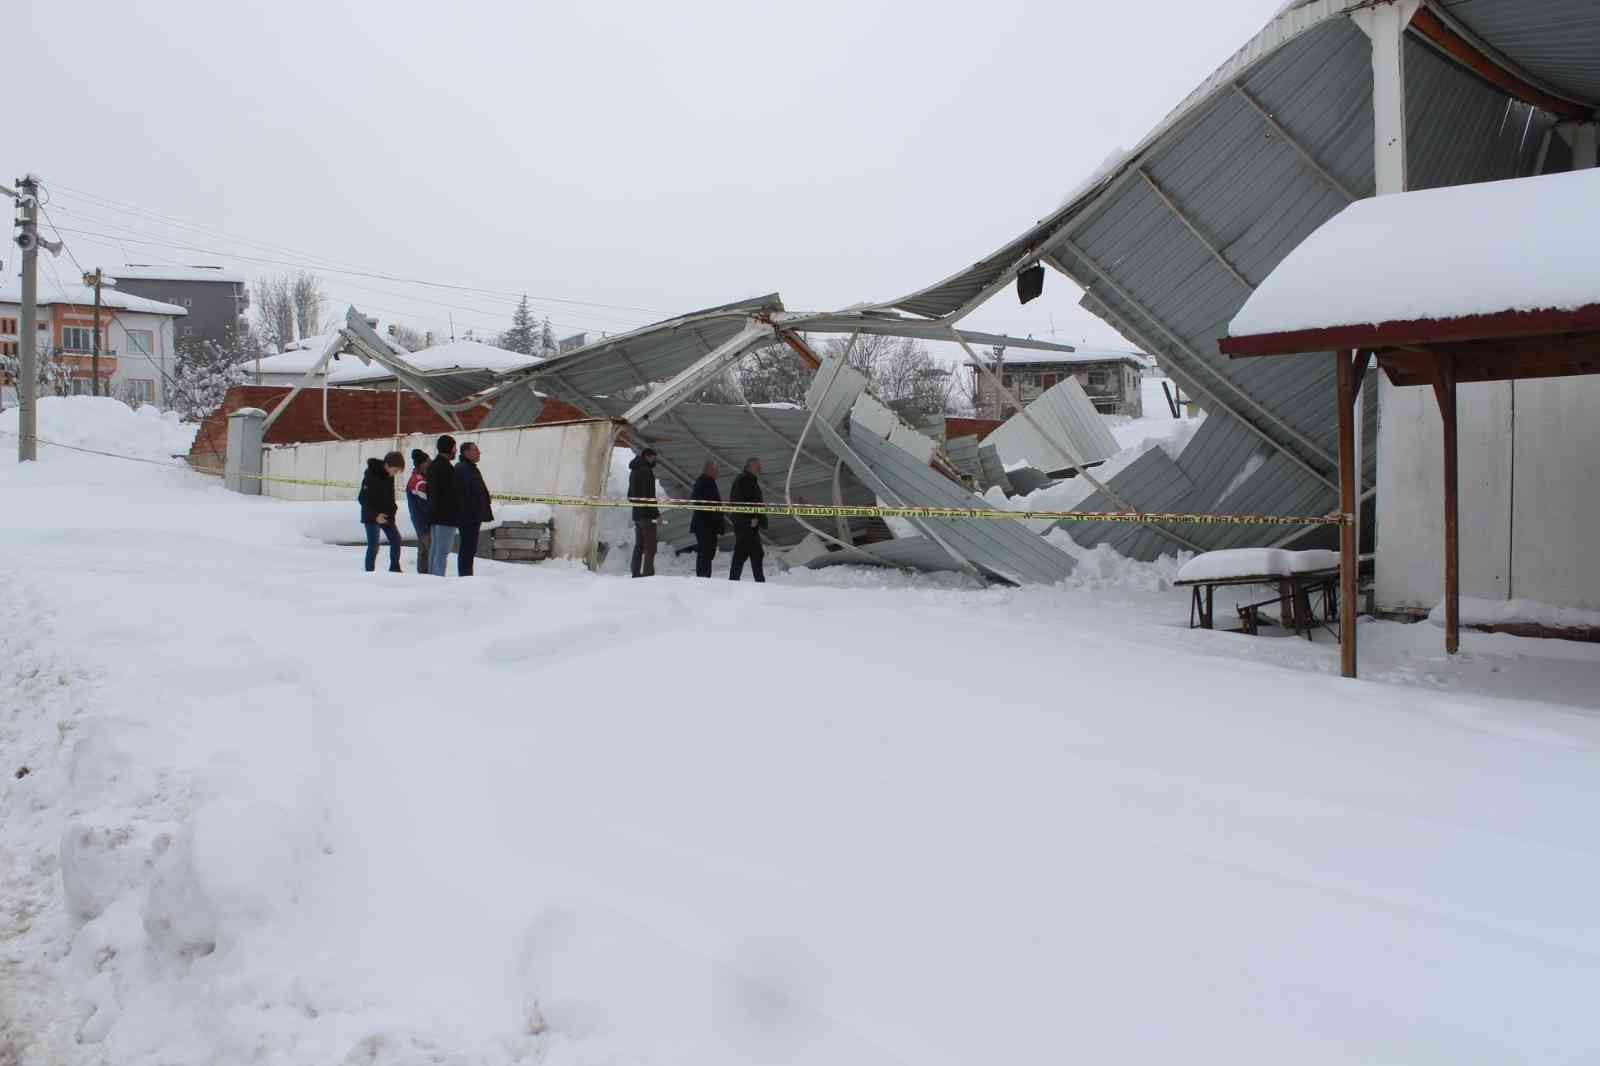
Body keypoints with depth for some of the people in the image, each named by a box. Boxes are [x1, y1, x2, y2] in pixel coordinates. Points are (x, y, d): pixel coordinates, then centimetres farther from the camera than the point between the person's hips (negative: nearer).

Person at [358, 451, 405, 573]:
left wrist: (392, 510, 5)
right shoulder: (371, 475, -20)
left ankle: (394, 569, 18)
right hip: (372, 516, -7)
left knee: (396, 539, 7)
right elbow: (362, 499, -20)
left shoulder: (389, 475, 2)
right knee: (373, 546, -7)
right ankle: (369, 572, 0)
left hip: (386, 515, 7)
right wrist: (375, 515, -24)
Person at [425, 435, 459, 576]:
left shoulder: (432, 466, 16)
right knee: (443, 551, -9)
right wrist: (453, 516, -15)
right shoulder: (446, 468, -15)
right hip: (445, 517, -10)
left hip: (433, 515, 10)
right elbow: (450, 494, -19)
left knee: (434, 549, 14)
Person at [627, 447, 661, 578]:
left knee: (638, 546, 13)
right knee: (650, 548, -9)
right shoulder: (646, 471, -12)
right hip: (647, 514, -9)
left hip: (636, 514, 9)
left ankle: (636, 574, 14)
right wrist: (656, 513, -15)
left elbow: (630, 495, 22)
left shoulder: (633, 471, 16)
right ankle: (648, 574, -14)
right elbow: (649, 495, -19)